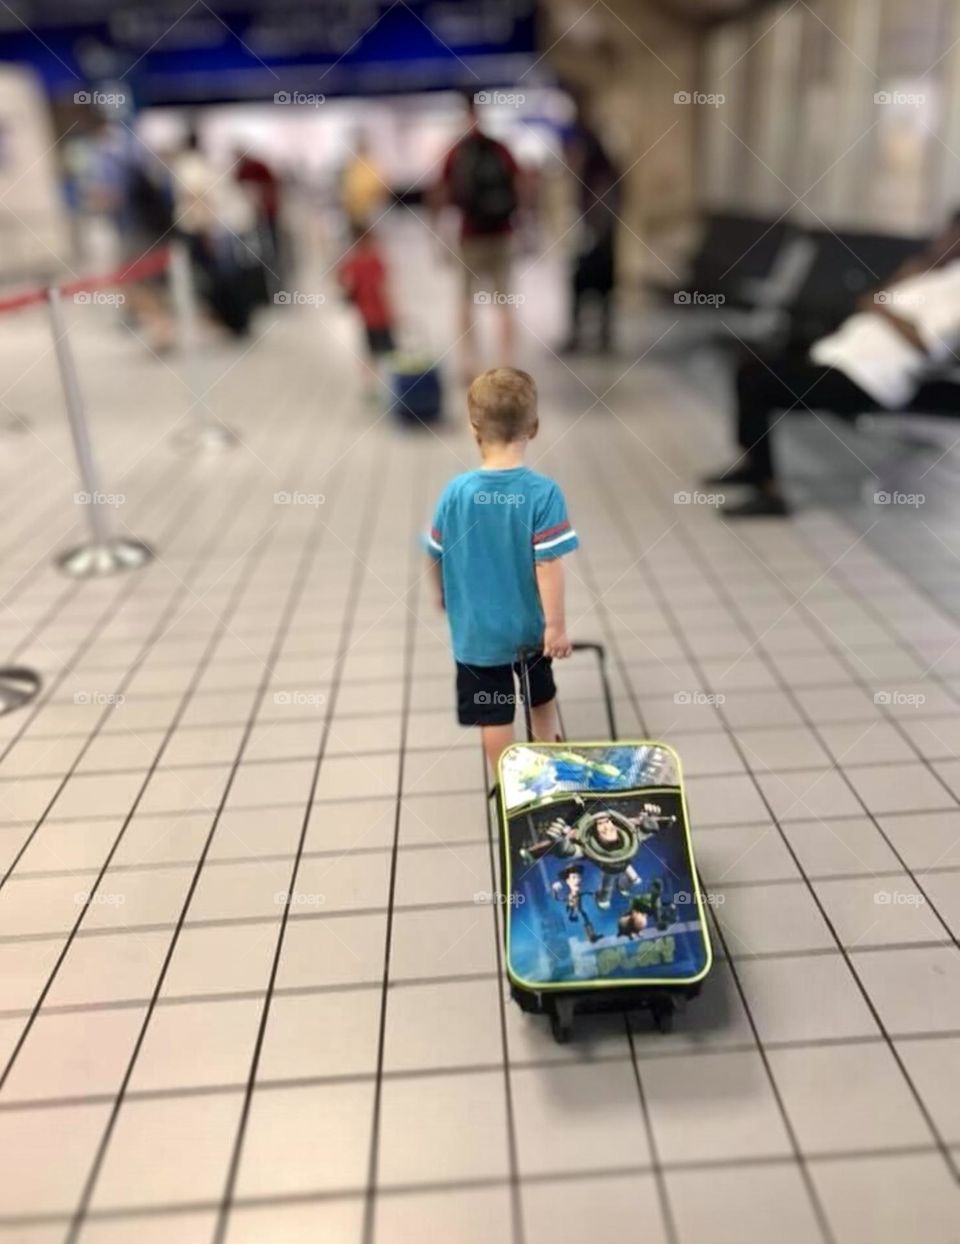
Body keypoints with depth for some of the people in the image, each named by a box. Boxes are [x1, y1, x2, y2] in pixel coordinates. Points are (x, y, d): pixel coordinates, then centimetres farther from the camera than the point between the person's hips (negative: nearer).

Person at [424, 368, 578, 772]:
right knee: (541, 695, 27)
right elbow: (548, 564, -21)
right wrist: (556, 624, -11)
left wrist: (442, 594, 19)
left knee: (494, 715, 12)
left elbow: (435, 555, -1)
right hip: (530, 626, 1)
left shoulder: (455, 491, -14)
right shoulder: (543, 492, -20)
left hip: (476, 630, -1)